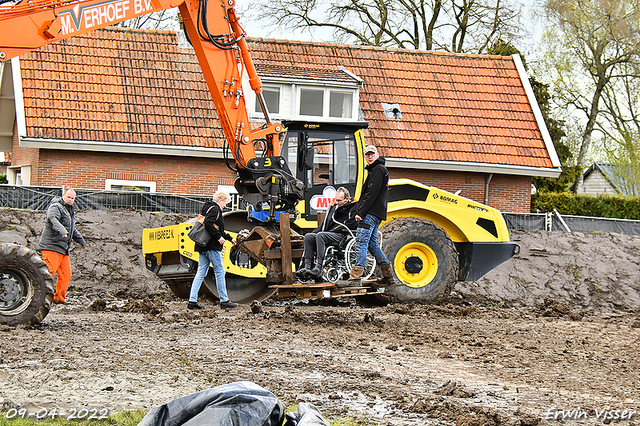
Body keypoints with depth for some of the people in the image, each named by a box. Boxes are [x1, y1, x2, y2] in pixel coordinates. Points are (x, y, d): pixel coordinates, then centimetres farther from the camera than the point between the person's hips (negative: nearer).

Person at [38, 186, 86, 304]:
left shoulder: (70, 211, 24)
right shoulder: (56, 207, -7)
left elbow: (72, 229, 40)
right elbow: (52, 219, -30)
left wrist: (81, 240, 49)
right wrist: (62, 231, -45)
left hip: (63, 248, 9)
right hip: (51, 246, -9)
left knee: (66, 274, 5)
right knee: (49, 271, -16)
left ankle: (59, 298, 12)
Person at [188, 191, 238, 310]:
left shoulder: (208, 208, 23)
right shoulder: (214, 209, -8)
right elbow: (208, 224, -25)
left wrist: (230, 238, 36)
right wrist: (219, 237, -20)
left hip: (203, 246, 10)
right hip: (212, 246, -10)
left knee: (201, 273, 7)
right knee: (220, 272, -3)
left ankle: (192, 301, 2)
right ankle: (224, 301, 0)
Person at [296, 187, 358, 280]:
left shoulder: (353, 207, 0)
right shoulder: (333, 206, 24)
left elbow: (349, 225, -12)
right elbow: (325, 223, 29)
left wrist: (333, 231, -14)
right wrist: (314, 232, 12)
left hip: (343, 236, -8)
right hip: (329, 235, 8)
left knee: (320, 235, -33)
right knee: (308, 237, -14)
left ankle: (318, 269, -41)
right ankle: (307, 267, -24)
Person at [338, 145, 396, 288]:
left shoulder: (378, 169, -9)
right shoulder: (374, 170, 24)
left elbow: (372, 193, -17)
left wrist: (361, 212, -19)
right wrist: (360, 210, 16)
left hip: (371, 213, -11)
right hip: (374, 214, 11)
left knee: (361, 242, -15)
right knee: (372, 244, 14)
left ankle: (355, 278, -20)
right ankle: (388, 275, 17)